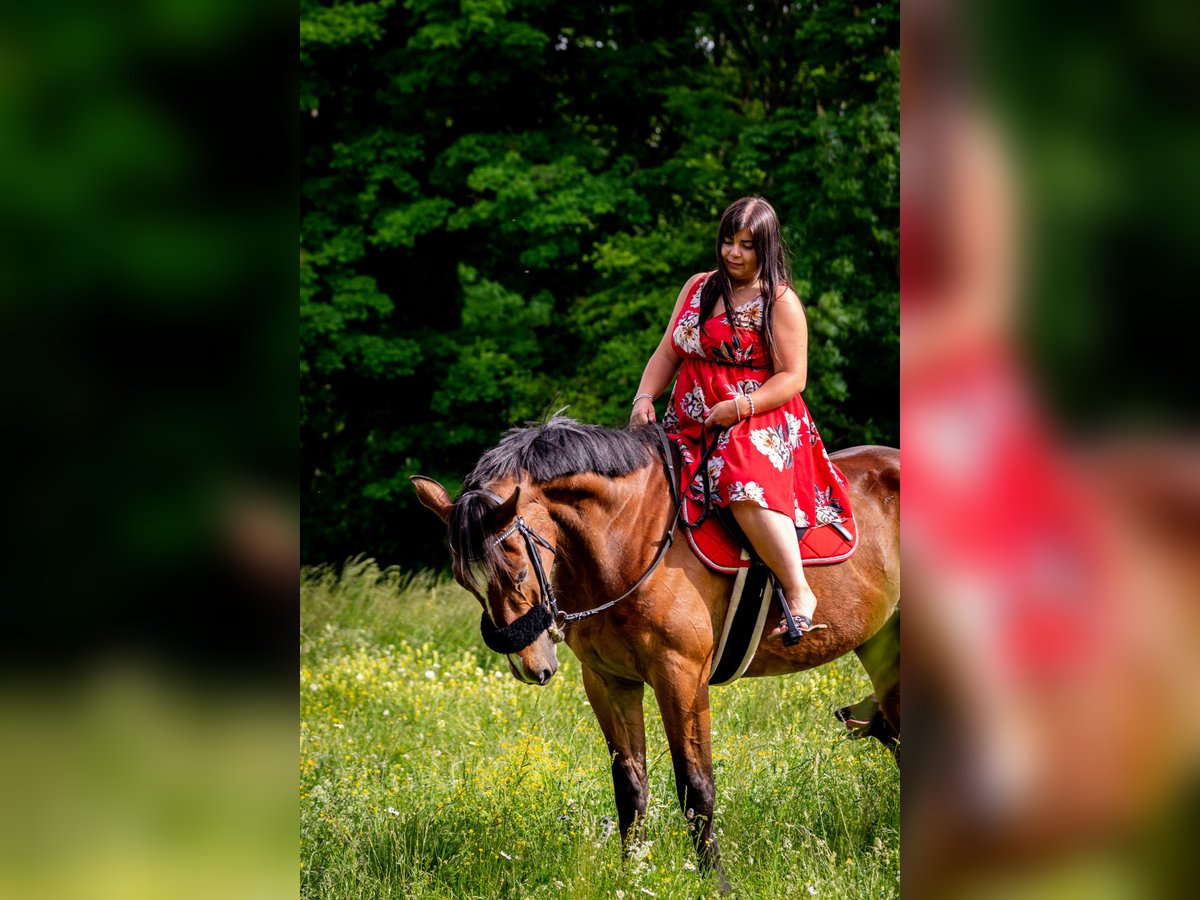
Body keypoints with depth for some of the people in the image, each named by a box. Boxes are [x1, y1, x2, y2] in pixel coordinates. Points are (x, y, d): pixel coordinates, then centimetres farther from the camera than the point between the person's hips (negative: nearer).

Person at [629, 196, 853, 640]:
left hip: (758, 422, -7)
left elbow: (792, 377, -8)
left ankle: (799, 592, -26)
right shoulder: (698, 287, 14)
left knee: (748, 493, -34)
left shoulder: (781, 303, -3)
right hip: (691, 421, 7)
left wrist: (739, 407, -20)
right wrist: (644, 398, -2)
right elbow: (668, 354, 16)